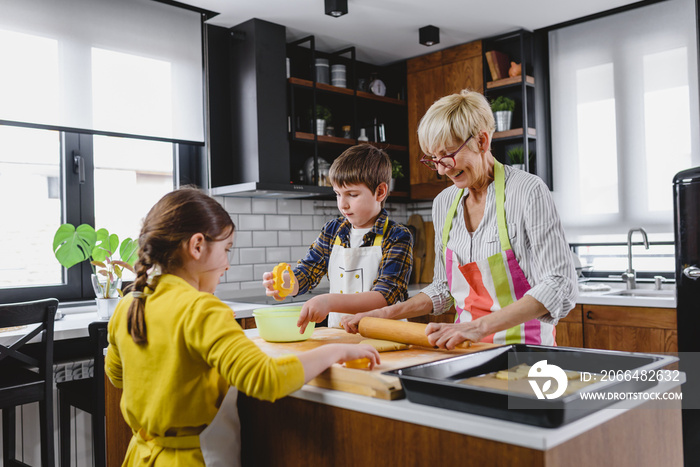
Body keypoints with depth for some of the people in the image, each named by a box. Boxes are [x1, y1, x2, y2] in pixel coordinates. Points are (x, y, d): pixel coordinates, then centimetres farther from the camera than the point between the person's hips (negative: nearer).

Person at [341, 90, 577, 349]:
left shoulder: (528, 191, -8)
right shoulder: (443, 203, 11)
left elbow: (559, 287, -14)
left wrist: (479, 327, -24)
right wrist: (387, 314, 8)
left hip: (523, 346, -5)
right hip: (466, 347, 6)